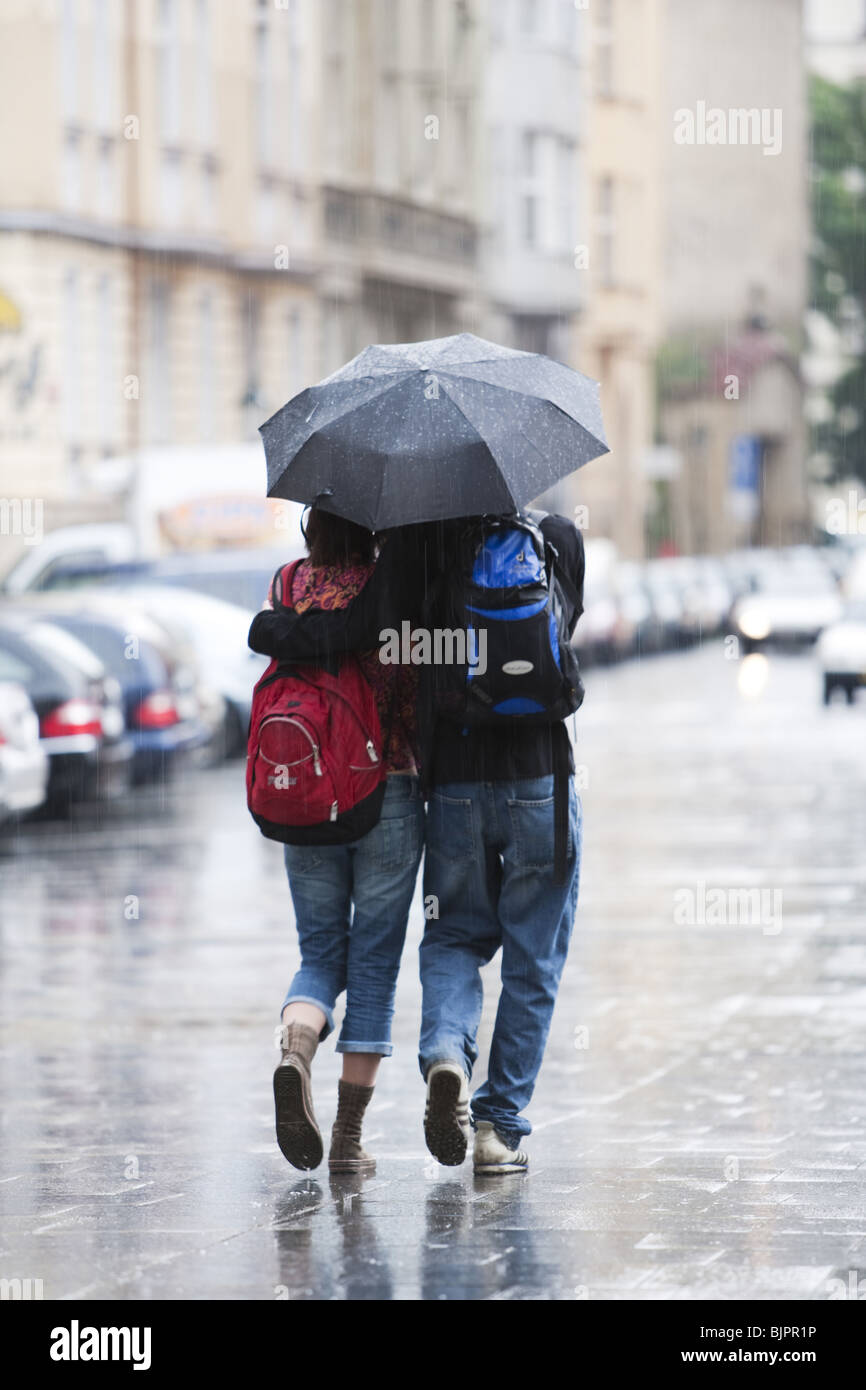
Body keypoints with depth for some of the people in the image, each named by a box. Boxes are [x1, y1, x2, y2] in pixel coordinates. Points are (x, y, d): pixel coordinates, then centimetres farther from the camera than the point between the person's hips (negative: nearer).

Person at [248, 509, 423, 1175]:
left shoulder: (292, 584, 2)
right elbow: (414, 700, -7)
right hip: (387, 792, -3)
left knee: (323, 952, 14)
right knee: (374, 962, 6)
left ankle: (294, 1049, -19)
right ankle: (350, 1138, 5)